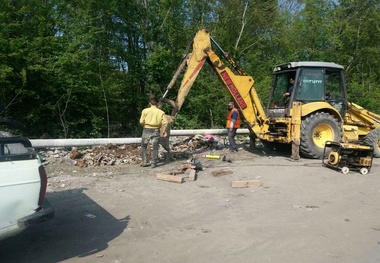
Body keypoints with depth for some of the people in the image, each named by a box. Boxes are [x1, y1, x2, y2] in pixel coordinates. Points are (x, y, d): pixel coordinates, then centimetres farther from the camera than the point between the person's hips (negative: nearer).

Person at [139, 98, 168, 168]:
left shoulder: (145, 111, -3)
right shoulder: (161, 112, 0)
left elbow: (141, 121, -6)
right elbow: (165, 122, -6)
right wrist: (164, 130, 8)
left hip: (146, 130, 0)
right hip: (156, 131, 0)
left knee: (143, 146, 14)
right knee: (155, 147, 7)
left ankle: (144, 162, 12)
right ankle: (153, 163, 8)